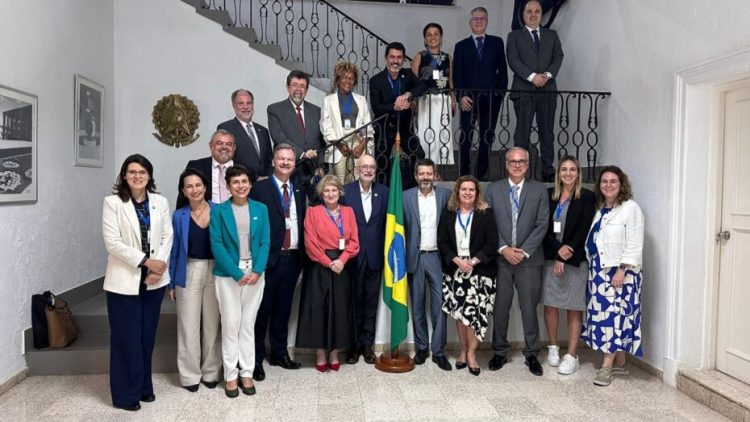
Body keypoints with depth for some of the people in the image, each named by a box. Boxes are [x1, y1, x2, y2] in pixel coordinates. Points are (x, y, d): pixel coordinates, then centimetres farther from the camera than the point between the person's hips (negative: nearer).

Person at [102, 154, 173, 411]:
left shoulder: (160, 202, 6)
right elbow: (112, 243, -12)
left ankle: (144, 387, 27)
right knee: (126, 338, 3)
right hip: (124, 280, -3)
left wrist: (158, 267, -9)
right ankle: (126, 394, 17)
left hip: (153, 280, 4)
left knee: (147, 336, 12)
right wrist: (145, 261, -16)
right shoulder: (112, 202, -5)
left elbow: (167, 236, 4)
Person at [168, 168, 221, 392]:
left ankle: (211, 372, 22)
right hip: (189, 273, 0)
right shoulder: (179, 216, 2)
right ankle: (190, 374, 17)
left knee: (212, 325, 8)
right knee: (189, 326, 4)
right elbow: (174, 250, 6)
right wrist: (171, 283, 4)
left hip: (215, 272, 0)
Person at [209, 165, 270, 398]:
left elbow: (265, 242, 2)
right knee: (230, 324, 1)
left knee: (248, 324, 9)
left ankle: (247, 373, 18)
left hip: (255, 274, 2)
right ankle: (230, 375, 13)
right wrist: (237, 273, -14)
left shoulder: (261, 209, 6)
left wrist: (257, 271, -11)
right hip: (228, 275, -2)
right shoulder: (219, 210, -2)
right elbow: (216, 244, -8)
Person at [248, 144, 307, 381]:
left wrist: (301, 255, 3)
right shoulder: (260, 189, -4)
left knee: (283, 308, 14)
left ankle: (279, 353, 27)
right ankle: (256, 358, 14)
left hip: (292, 258, 5)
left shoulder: (299, 191, 13)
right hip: (269, 257, -5)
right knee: (263, 309, 3)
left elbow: (302, 223, 11)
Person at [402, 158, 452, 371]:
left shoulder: (445, 194, 3)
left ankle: (438, 351, 10)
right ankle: (421, 347, 22)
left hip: (437, 256, 0)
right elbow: (399, 226, 0)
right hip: (415, 257, 0)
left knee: (439, 304, 0)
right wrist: (403, 255, -5)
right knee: (417, 305, 9)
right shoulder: (406, 196, 0)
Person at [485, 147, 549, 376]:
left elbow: (542, 225, -2)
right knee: (500, 308, 7)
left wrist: (524, 251, -10)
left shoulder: (539, 190, 4)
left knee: (529, 308, 5)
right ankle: (500, 351, 22)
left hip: (529, 259, -1)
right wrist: (503, 248, -9)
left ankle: (531, 354, 19)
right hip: (500, 258, 1)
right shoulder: (493, 189, 6)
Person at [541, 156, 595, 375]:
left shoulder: (586, 197, -1)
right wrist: (558, 248, -12)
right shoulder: (549, 195, 8)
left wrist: (565, 257, -11)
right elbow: (544, 227, 3)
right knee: (549, 305, 6)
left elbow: (583, 230, -7)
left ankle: (572, 356, 8)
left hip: (575, 260, -3)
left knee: (574, 309, 1)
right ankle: (553, 347, 24)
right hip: (550, 258, 3)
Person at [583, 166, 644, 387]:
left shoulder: (631, 208, -8)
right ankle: (619, 362, 19)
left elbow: (634, 244, -14)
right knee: (603, 314, 9)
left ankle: (607, 366, -2)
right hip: (599, 270, 8)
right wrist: (592, 267, 10)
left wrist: (621, 270, -19)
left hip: (620, 271, -7)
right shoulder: (600, 209, 14)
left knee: (614, 314, -6)